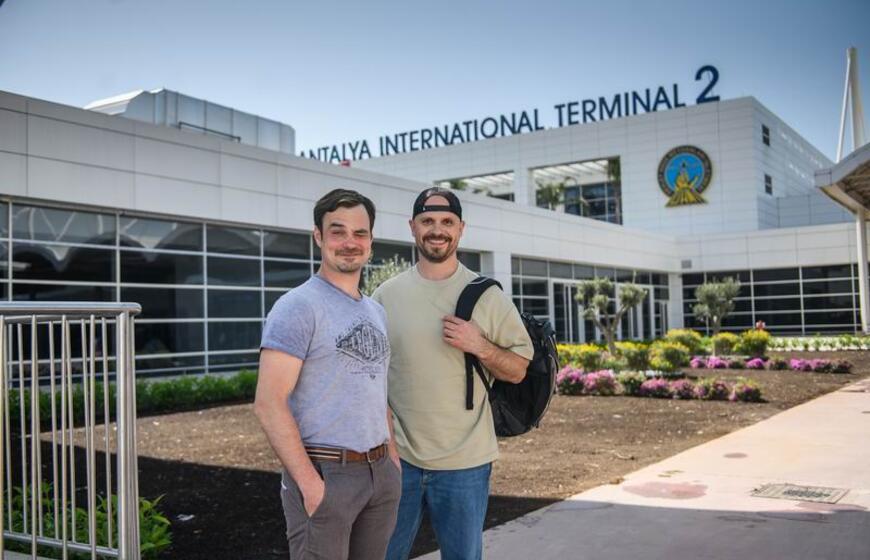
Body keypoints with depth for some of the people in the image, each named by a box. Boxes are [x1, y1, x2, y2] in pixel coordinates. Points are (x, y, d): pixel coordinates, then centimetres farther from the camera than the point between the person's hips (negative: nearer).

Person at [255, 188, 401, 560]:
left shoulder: (375, 312, 13)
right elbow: (269, 404, -18)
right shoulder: (298, 307, -11)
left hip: (381, 473, 7)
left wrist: (391, 458, 13)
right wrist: (309, 482, -19)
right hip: (325, 474, -7)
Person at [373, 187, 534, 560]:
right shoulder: (386, 295, 2)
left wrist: (479, 346, -16)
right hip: (397, 458, 1)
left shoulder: (487, 296, -1)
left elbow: (518, 370, 2)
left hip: (464, 463, -1)